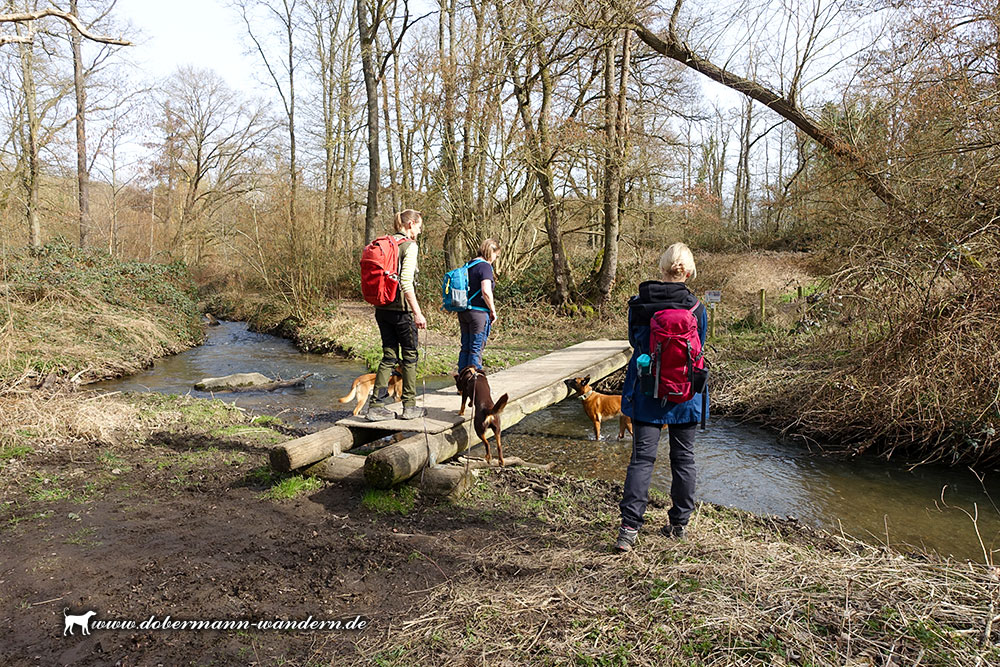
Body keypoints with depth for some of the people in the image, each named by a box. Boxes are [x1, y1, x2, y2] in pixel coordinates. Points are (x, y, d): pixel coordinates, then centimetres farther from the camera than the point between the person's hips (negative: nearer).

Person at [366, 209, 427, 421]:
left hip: (382, 308, 7)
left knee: (389, 356, 11)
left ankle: (376, 406, 9)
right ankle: (409, 407, 14)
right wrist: (417, 313, -19)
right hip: (401, 309, -7)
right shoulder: (409, 245, -10)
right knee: (410, 356, 7)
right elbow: (406, 282, -19)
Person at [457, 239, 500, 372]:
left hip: (463, 312, 8)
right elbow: (486, 291, -23)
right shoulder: (485, 266, -12)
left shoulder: (469, 265, 14)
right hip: (479, 312, -8)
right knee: (476, 349, -1)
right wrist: (493, 310, -11)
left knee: (465, 348, 14)